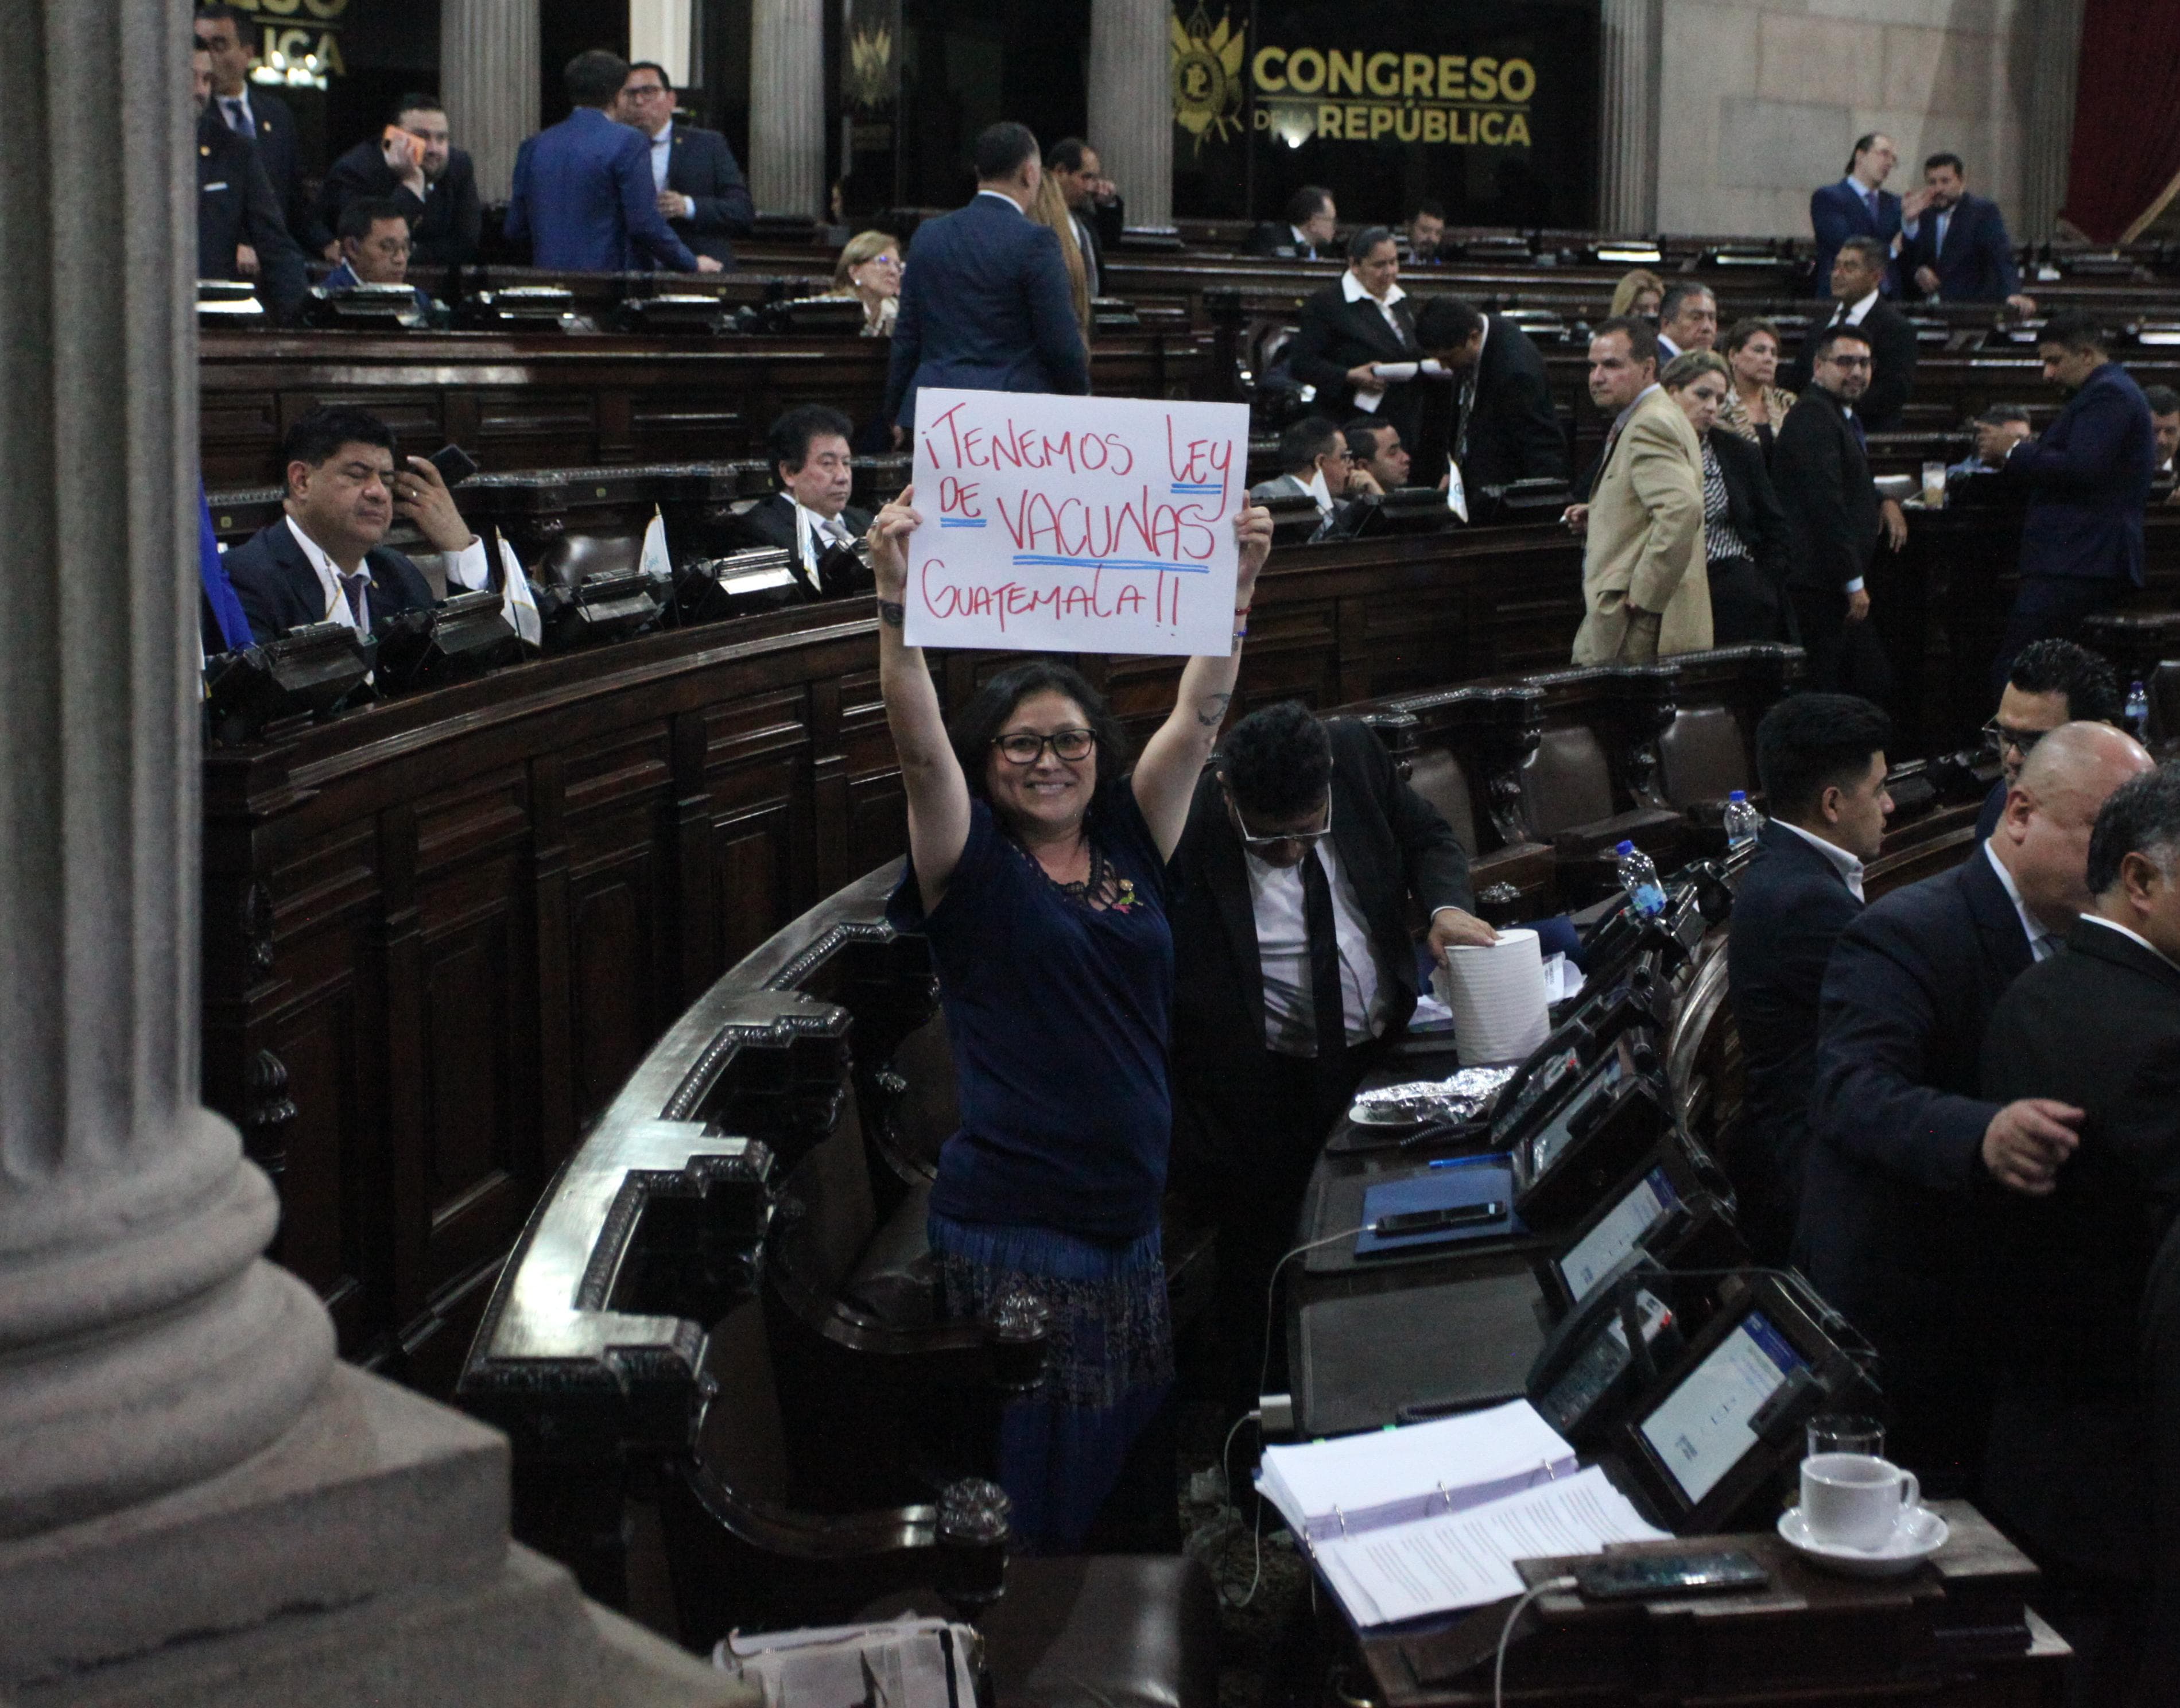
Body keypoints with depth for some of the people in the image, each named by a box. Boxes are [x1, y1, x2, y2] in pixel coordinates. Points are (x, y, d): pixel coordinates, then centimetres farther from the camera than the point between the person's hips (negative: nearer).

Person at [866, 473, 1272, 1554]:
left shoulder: (1132, 843, 9)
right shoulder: (972, 865, -3)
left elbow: (1199, 716, 2)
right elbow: (919, 744, -18)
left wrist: (1237, 585, -11)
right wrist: (896, 604, -31)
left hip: (1136, 1220, 5)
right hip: (1012, 1230, -5)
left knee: (1143, 1484, 11)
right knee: (1029, 1498, 0)